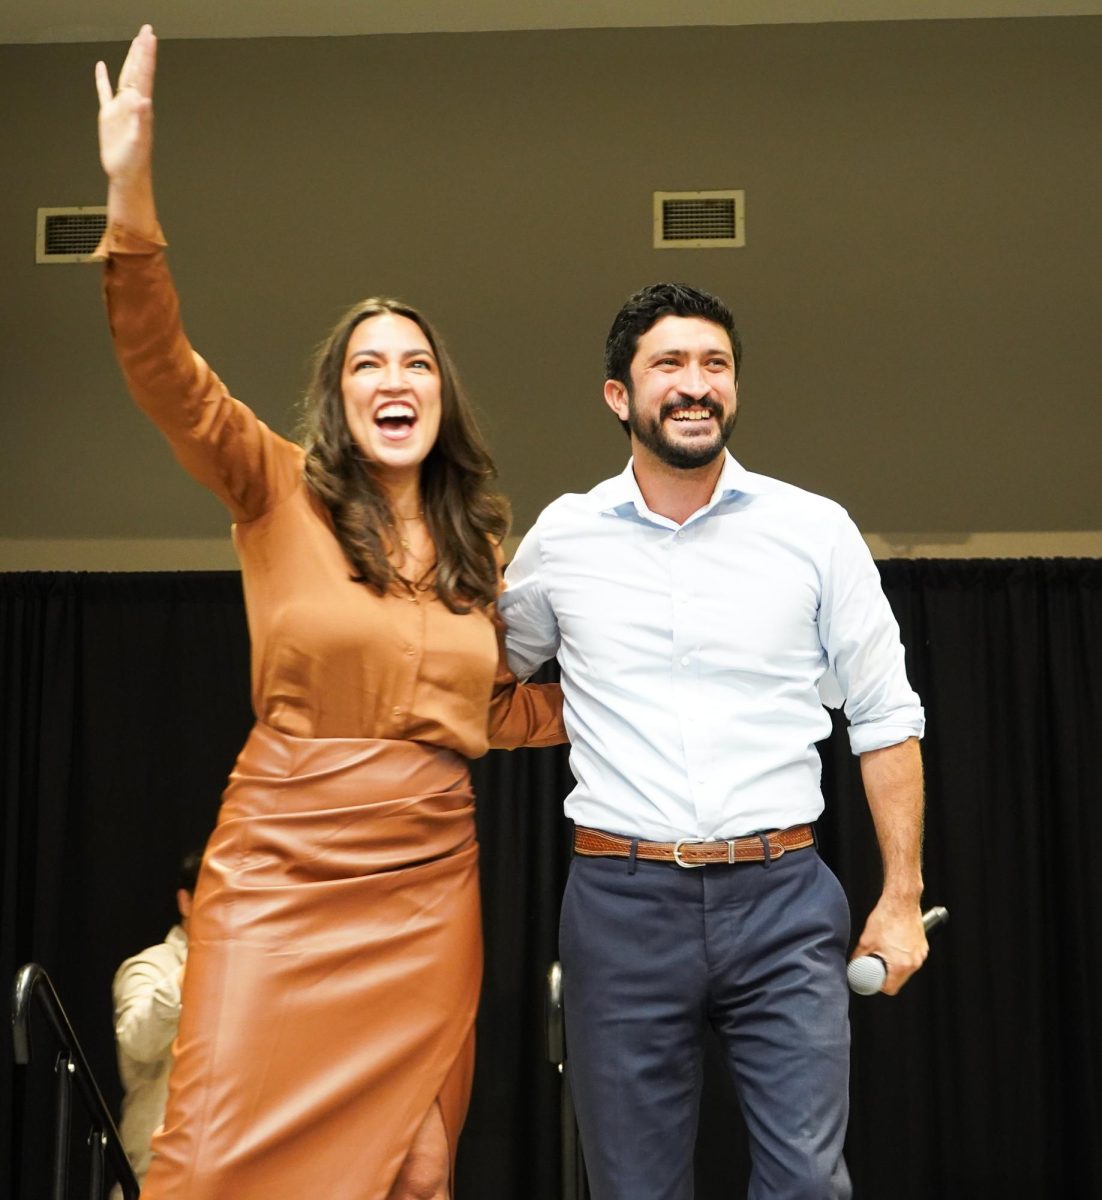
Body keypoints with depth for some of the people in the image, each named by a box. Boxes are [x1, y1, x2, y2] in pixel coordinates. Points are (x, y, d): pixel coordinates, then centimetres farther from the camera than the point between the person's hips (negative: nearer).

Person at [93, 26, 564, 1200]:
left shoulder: (476, 546, 12)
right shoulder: (281, 494, 1)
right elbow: (166, 376, -14)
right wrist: (131, 196, -26)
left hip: (427, 884, 4)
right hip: (280, 872, -3)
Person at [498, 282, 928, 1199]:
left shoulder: (815, 530, 1)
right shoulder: (562, 539, 4)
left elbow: (885, 720, 5)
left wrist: (903, 898, 2)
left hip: (784, 897, 0)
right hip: (621, 904, 1)